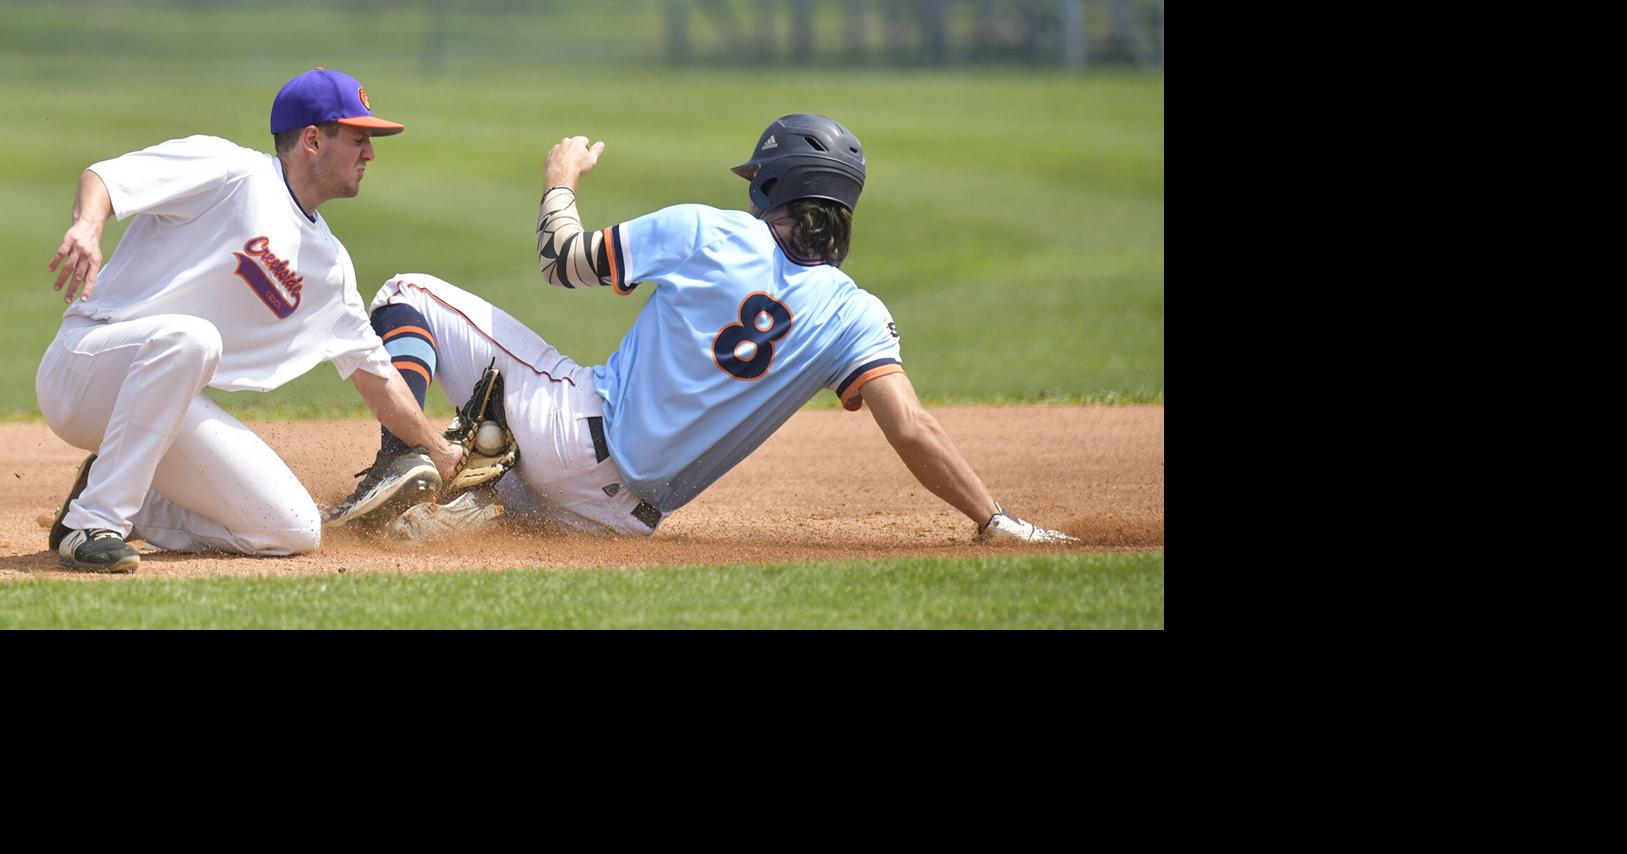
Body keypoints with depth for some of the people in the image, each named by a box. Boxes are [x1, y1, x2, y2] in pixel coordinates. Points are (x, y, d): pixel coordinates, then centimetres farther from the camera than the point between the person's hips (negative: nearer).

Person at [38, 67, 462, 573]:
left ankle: (130, 507, 8)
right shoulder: (231, 173, -8)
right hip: (86, 360, -7)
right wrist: (87, 226, -39)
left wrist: (443, 456, 23)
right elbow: (104, 177, -17)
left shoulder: (328, 263, 16)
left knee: (296, 532, -5)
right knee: (188, 336, -41)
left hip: (168, 409, 7)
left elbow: (374, 372, 23)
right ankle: (94, 523, -33)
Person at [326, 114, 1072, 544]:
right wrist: (995, 523, -14)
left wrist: (562, 178, 24)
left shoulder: (703, 234, -6)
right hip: (630, 511, 3)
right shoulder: (853, 315, -4)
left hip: (574, 424, -3)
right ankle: (450, 517, -1)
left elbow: (560, 258, 5)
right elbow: (913, 431, -17)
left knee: (410, 296, 10)